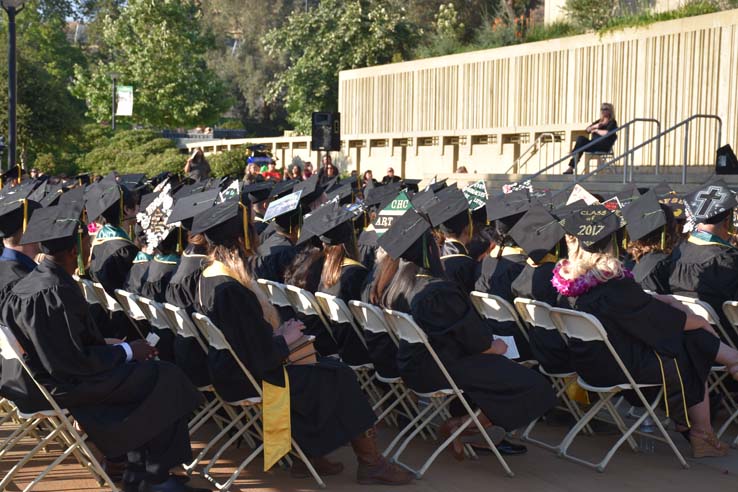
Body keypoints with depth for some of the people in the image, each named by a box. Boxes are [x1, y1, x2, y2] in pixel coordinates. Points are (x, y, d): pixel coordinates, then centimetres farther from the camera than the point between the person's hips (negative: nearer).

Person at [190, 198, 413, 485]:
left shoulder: (208, 277, 2)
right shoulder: (231, 290, -28)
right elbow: (260, 358, -27)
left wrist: (276, 333, 4)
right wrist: (285, 338, -10)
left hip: (226, 369, 10)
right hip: (248, 378, -10)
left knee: (325, 369, 16)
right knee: (339, 379, 0)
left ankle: (311, 457, 18)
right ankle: (370, 463, 13)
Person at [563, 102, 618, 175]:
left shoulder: (612, 123, 2)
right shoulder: (599, 121, 25)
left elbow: (607, 133, -17)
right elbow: (587, 130, 17)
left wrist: (596, 130, -3)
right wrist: (595, 126, -3)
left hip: (604, 146, -7)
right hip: (594, 143, 7)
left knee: (581, 145, -26)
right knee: (580, 138, -23)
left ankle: (571, 168, -24)